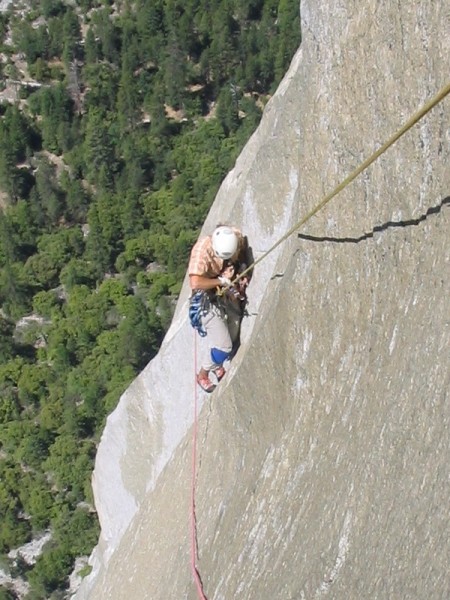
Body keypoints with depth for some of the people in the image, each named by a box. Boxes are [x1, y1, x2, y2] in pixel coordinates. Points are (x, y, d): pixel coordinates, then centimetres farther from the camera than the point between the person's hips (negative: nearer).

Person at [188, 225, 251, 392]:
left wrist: (242, 277, -12)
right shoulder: (202, 249, -33)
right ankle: (203, 375, 21)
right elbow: (195, 283, -43)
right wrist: (221, 280, -29)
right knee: (223, 345, -7)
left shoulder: (238, 238, -18)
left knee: (232, 339, 18)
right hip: (208, 298, -6)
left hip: (228, 293, 6)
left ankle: (216, 365, 48)